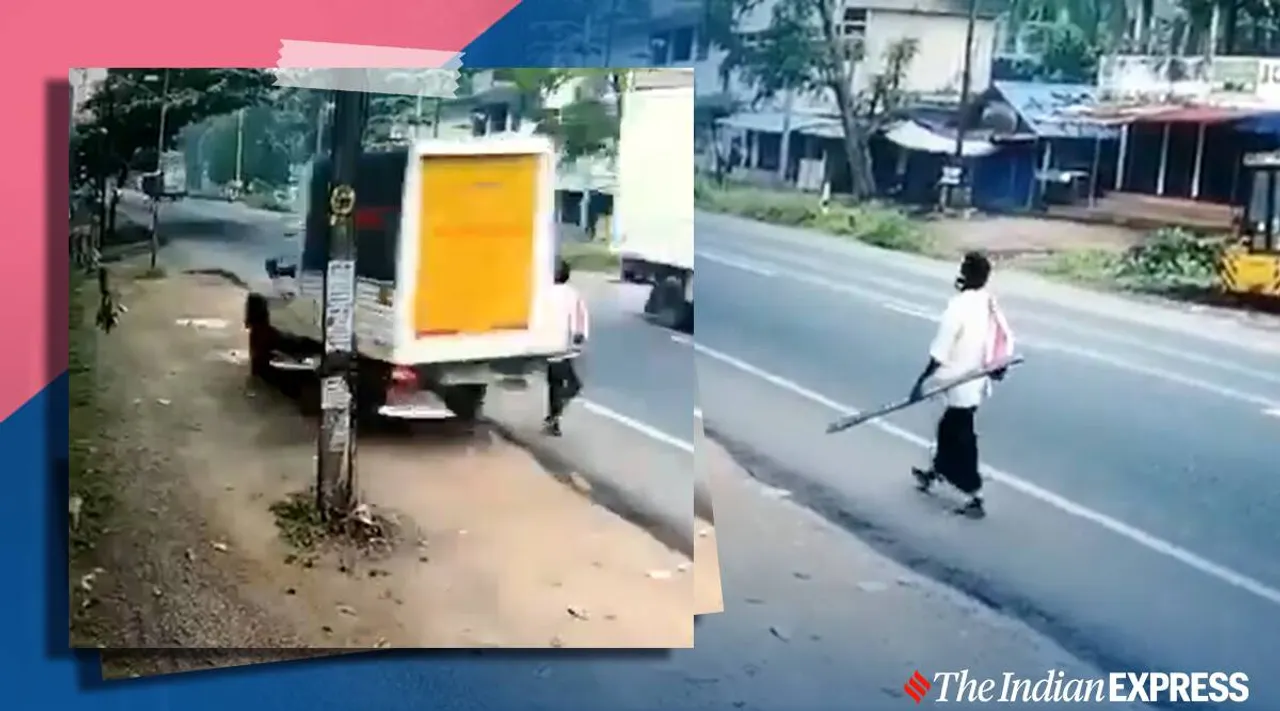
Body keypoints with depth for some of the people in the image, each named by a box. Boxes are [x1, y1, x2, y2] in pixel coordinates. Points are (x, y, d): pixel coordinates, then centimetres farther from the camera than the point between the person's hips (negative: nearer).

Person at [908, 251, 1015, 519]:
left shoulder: (959, 306, -23)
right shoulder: (989, 302, 1)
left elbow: (940, 351, -22)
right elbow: (1006, 338, 6)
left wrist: (922, 380, -16)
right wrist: (999, 366, 19)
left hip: (960, 385, -8)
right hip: (977, 382, 9)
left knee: (961, 439, 1)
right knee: (949, 428, 26)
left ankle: (975, 499, 4)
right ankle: (935, 472, 46)